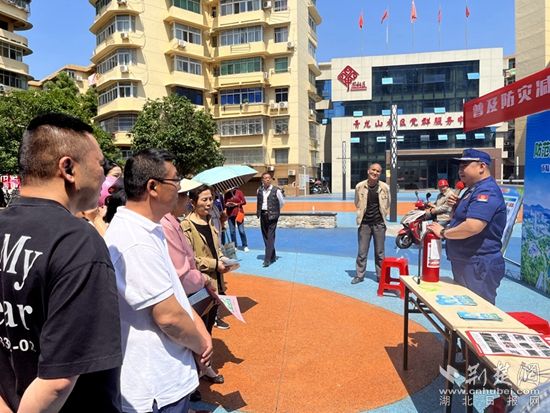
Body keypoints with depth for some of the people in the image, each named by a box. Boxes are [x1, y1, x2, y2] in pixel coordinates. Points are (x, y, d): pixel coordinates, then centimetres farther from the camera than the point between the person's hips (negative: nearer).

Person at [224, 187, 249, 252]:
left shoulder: (239, 192, -3)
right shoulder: (226, 194, 3)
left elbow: (244, 201, -2)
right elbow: (224, 203, 9)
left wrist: (236, 204, -14)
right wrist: (227, 204, -12)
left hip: (238, 213, -2)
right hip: (230, 214, 2)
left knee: (241, 230, -1)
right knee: (232, 231, 5)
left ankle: (245, 246, 9)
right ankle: (234, 246, 16)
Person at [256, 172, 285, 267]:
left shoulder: (276, 191, -7)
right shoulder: (259, 190, 6)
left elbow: (282, 203, 6)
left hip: (272, 216, -5)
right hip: (263, 215, 5)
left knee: (270, 237, -8)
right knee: (265, 236, 11)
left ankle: (267, 259, -9)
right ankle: (273, 256, 25)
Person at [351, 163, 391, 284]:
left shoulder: (384, 187, -4)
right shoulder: (359, 186, -5)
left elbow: (387, 204, 12)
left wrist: (382, 215, 9)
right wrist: (361, 215, 9)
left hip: (379, 223, 0)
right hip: (364, 223, 0)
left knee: (379, 252, 10)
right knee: (362, 252, 4)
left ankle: (380, 275, 21)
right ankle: (359, 275, 16)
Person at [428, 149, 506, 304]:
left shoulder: (486, 191, -19)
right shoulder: (474, 189, 16)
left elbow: (473, 226, -32)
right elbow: (462, 217, 25)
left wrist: (443, 232, -18)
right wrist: (457, 205, 4)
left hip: (478, 265, -11)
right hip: (465, 263, 11)